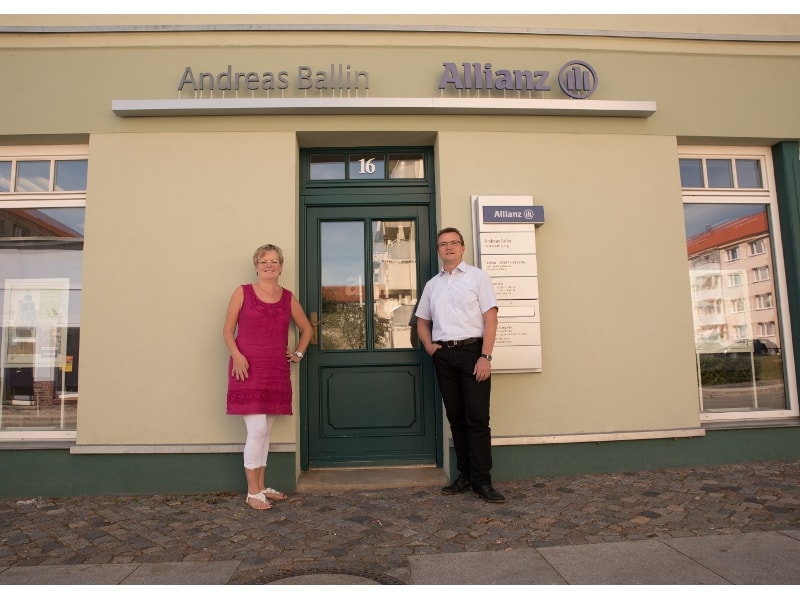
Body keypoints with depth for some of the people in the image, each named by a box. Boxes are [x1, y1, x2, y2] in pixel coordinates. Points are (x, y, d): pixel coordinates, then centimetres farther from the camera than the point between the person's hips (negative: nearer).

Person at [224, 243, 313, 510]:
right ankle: (252, 492, 6)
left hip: (277, 372, 4)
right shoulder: (242, 292, 0)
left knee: (266, 431, 12)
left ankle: (261, 486, 25)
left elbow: (306, 329, 22)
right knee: (257, 430, -8)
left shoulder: (288, 298, 9)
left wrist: (298, 353, 10)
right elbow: (228, 330, 0)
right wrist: (236, 355, -15)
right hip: (249, 370, -4)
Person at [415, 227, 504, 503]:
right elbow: (422, 321, 23)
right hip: (443, 354, 4)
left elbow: (490, 318, -5)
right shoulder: (432, 284, 15)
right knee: (456, 417, 9)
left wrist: (485, 357, -14)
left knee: (477, 417, -5)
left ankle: (482, 480, 3)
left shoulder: (478, 277, 2)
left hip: (472, 350, -4)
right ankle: (465, 475, 19)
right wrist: (429, 346, 4)